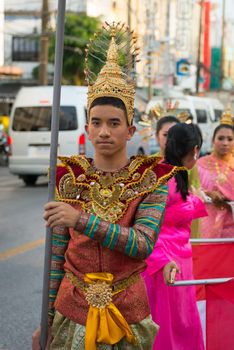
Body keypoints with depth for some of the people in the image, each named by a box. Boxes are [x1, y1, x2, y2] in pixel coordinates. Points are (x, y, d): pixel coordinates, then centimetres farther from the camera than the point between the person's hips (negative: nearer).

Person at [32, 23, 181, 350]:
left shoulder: (150, 178, -6)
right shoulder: (71, 177, 0)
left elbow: (143, 245, -19)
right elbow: (56, 253, 2)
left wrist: (82, 220, -28)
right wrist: (46, 323, 3)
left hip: (127, 313, -1)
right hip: (71, 310, 1)